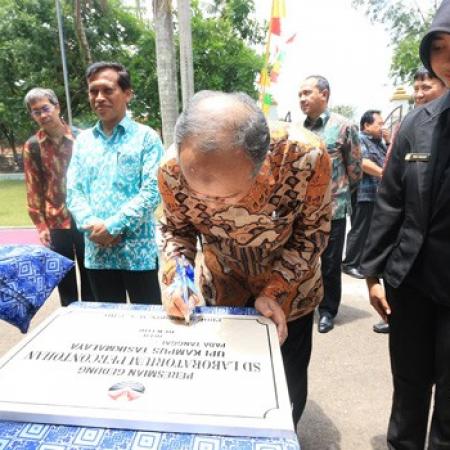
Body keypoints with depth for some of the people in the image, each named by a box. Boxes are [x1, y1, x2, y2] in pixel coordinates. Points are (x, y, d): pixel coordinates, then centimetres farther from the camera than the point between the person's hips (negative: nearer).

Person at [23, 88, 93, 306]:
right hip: (55, 223, 0)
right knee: (64, 279, 11)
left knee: (90, 276, 11)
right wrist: (40, 225, -3)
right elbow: (33, 189, 2)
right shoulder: (32, 146, 1)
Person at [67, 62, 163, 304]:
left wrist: (112, 226, -16)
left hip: (138, 251, -4)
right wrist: (91, 225, -11)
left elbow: (152, 191, -11)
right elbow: (73, 191, 8)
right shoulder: (83, 140, 11)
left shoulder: (146, 137, -2)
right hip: (97, 251, 5)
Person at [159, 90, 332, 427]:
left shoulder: (306, 157, -35)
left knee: (288, 390, 17)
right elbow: (176, 229, -8)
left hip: (290, 288, -1)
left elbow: (313, 231, -17)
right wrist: (175, 278, -25)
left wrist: (275, 290, -24)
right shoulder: (173, 170, -29)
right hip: (221, 287, 2)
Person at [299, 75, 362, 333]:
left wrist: (337, 195, 7)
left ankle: (328, 310, 26)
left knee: (330, 264, 8)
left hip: (332, 209, -4)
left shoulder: (343, 127, -5)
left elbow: (355, 171, 0)